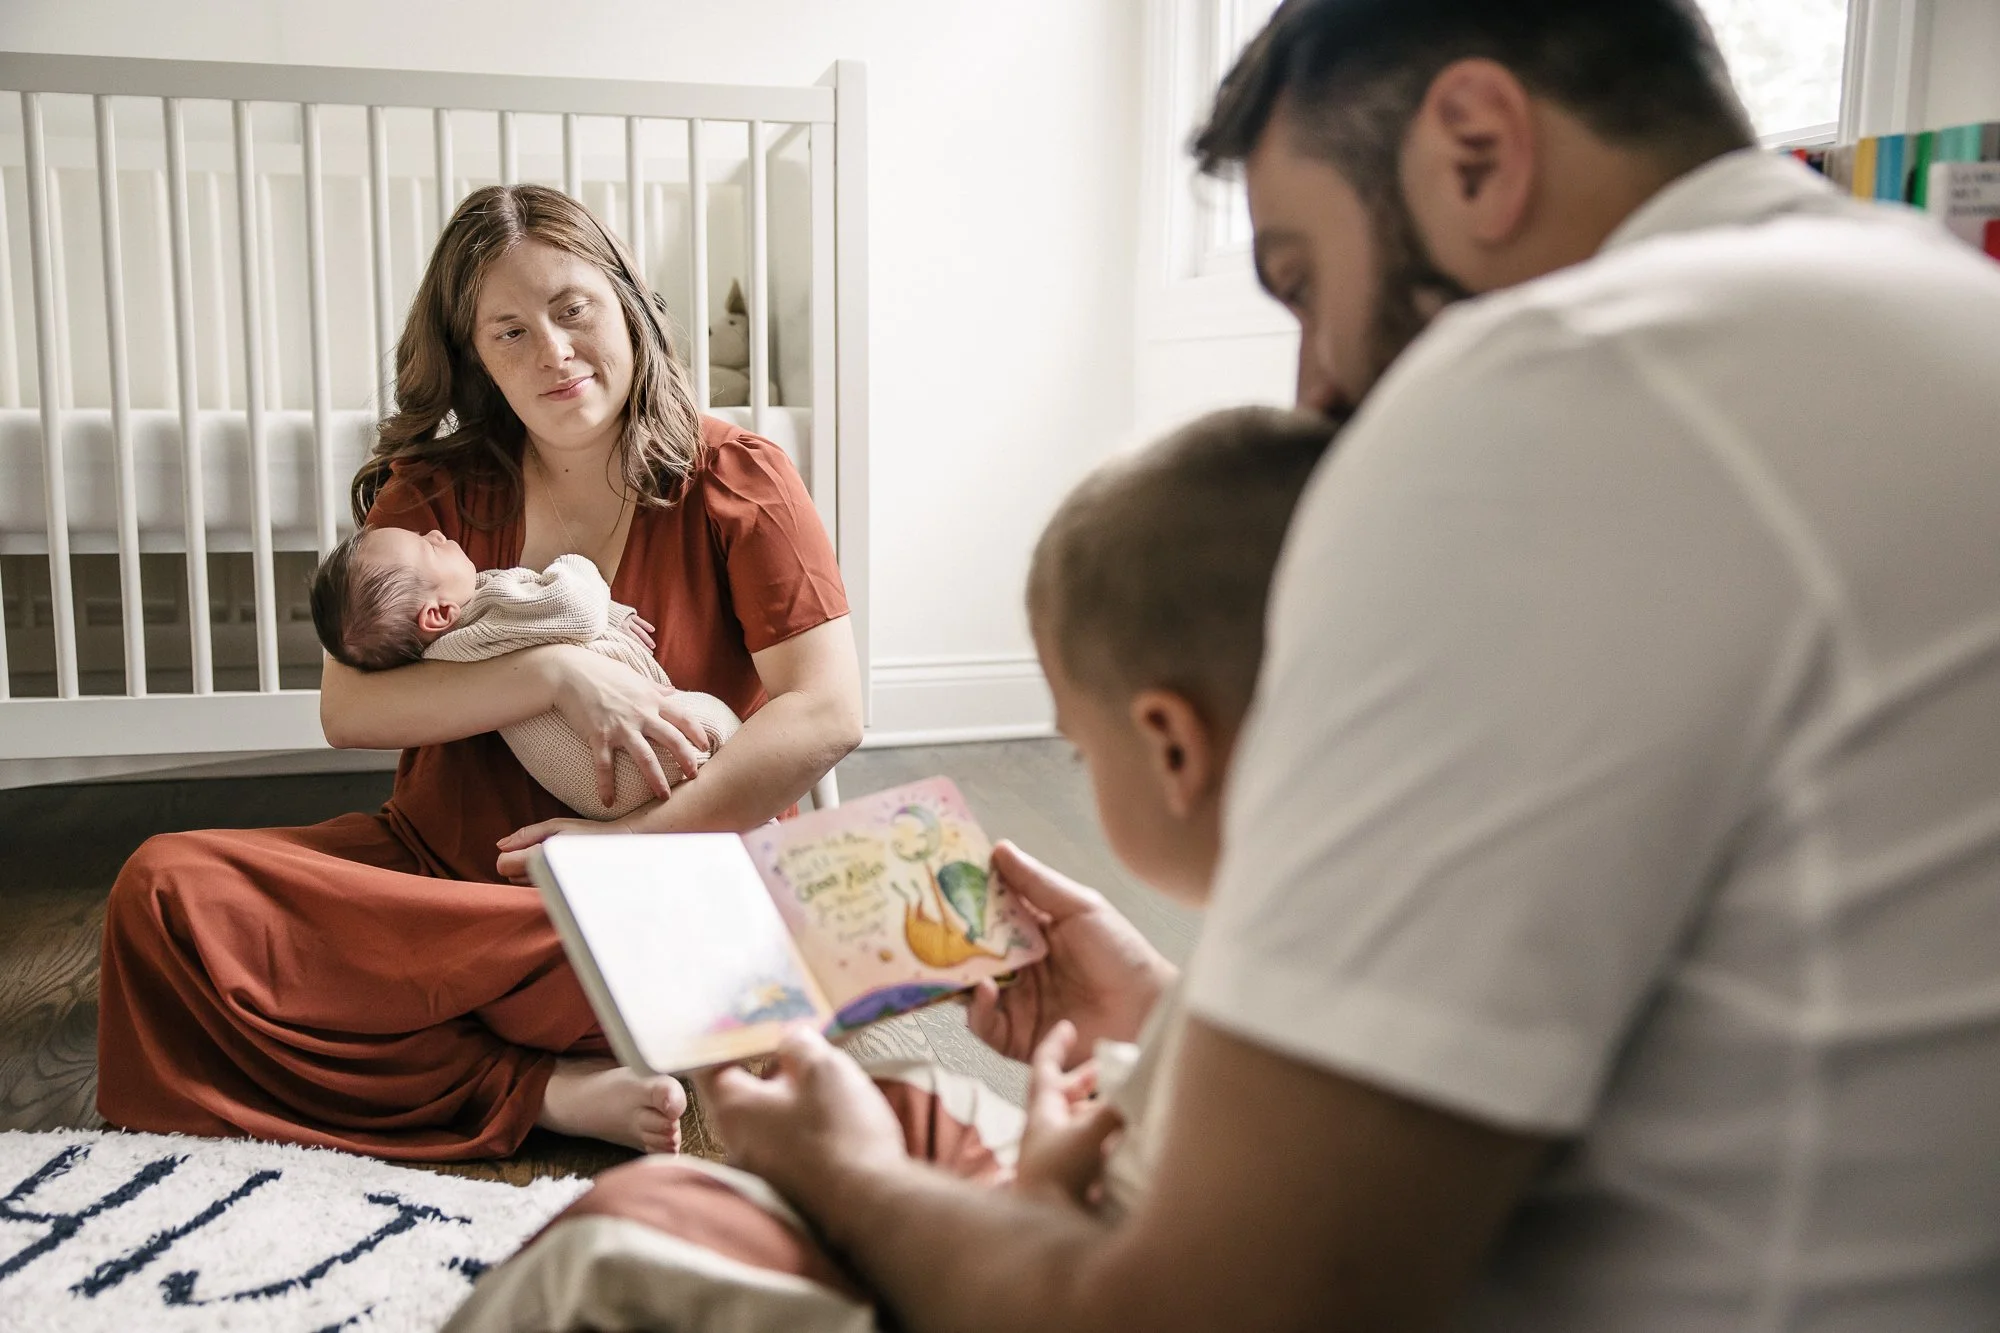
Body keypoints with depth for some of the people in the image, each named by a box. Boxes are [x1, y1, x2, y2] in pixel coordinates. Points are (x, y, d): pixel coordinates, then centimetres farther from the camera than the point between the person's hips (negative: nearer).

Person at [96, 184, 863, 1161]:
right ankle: (540, 1090, -22)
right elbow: (347, 707, -5)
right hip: (438, 861, 5)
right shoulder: (436, 492, 8)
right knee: (165, 888, -19)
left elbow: (827, 714, -12)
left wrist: (637, 844, -15)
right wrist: (556, 674, -18)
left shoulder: (737, 484, -2)